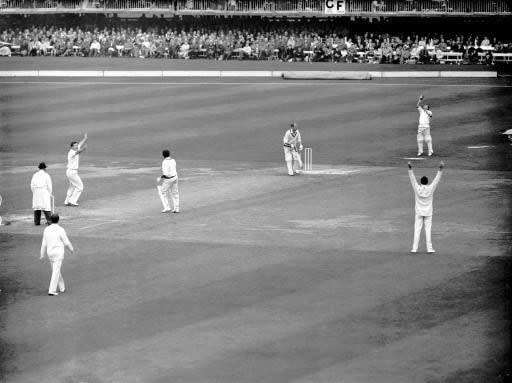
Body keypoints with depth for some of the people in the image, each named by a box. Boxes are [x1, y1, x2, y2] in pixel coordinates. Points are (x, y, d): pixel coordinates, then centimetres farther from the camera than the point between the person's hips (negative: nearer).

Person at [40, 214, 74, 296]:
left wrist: (42, 255, 12)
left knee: (56, 270, 21)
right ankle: (52, 290, -11)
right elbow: (66, 242, -8)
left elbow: (44, 244, 4)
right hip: (58, 253, -5)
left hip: (50, 253, 5)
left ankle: (62, 287, 31)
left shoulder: (47, 230, 0)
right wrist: (71, 248, 12)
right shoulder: (61, 230, -14)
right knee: (56, 272, -5)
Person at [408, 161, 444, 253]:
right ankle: (429, 248, 0)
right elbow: (437, 179, -5)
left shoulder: (417, 188, -9)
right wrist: (440, 169, -4)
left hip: (418, 212, 0)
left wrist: (410, 168, -7)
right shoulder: (431, 188, -9)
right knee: (428, 229, 3)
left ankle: (414, 248, -3)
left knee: (417, 229, 1)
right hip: (428, 212, 0)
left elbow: (412, 179, -6)